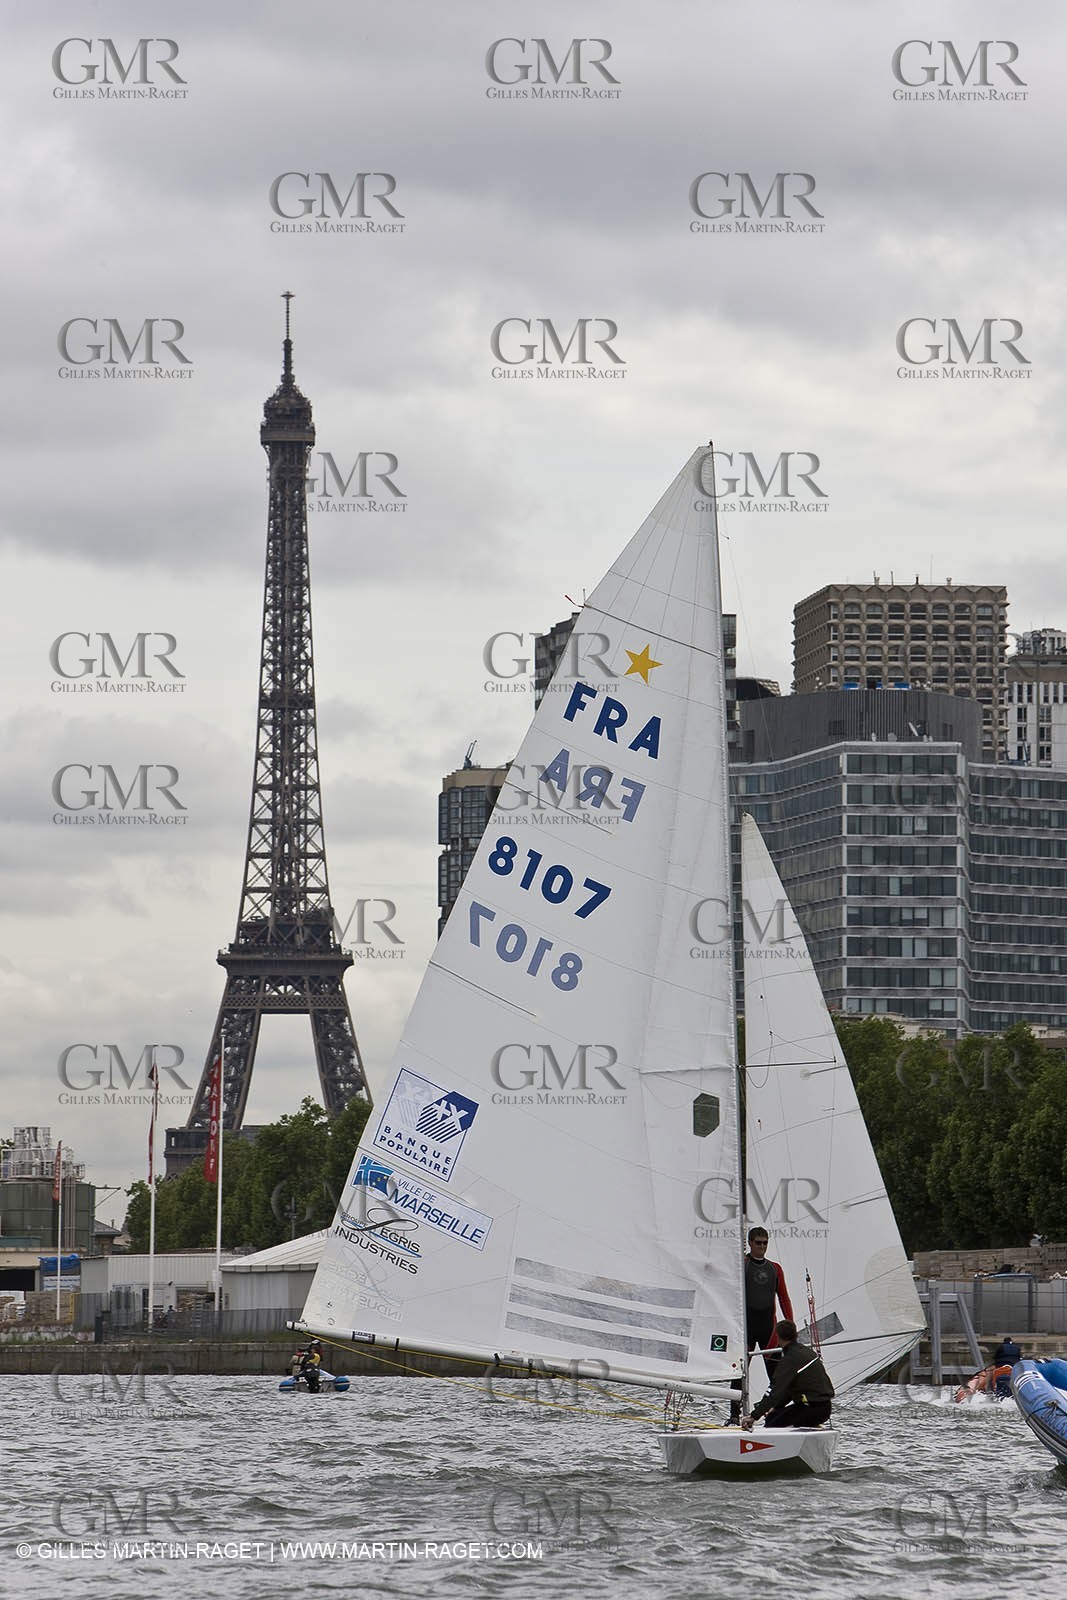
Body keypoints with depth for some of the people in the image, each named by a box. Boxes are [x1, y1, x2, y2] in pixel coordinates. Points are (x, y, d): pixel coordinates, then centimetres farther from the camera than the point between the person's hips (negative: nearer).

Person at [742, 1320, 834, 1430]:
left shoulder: (790, 1360, -17)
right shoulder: (805, 1350, 13)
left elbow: (776, 1390, -24)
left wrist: (753, 1416, -25)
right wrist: (776, 1408, 18)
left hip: (812, 1408, -9)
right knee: (772, 1416, 18)